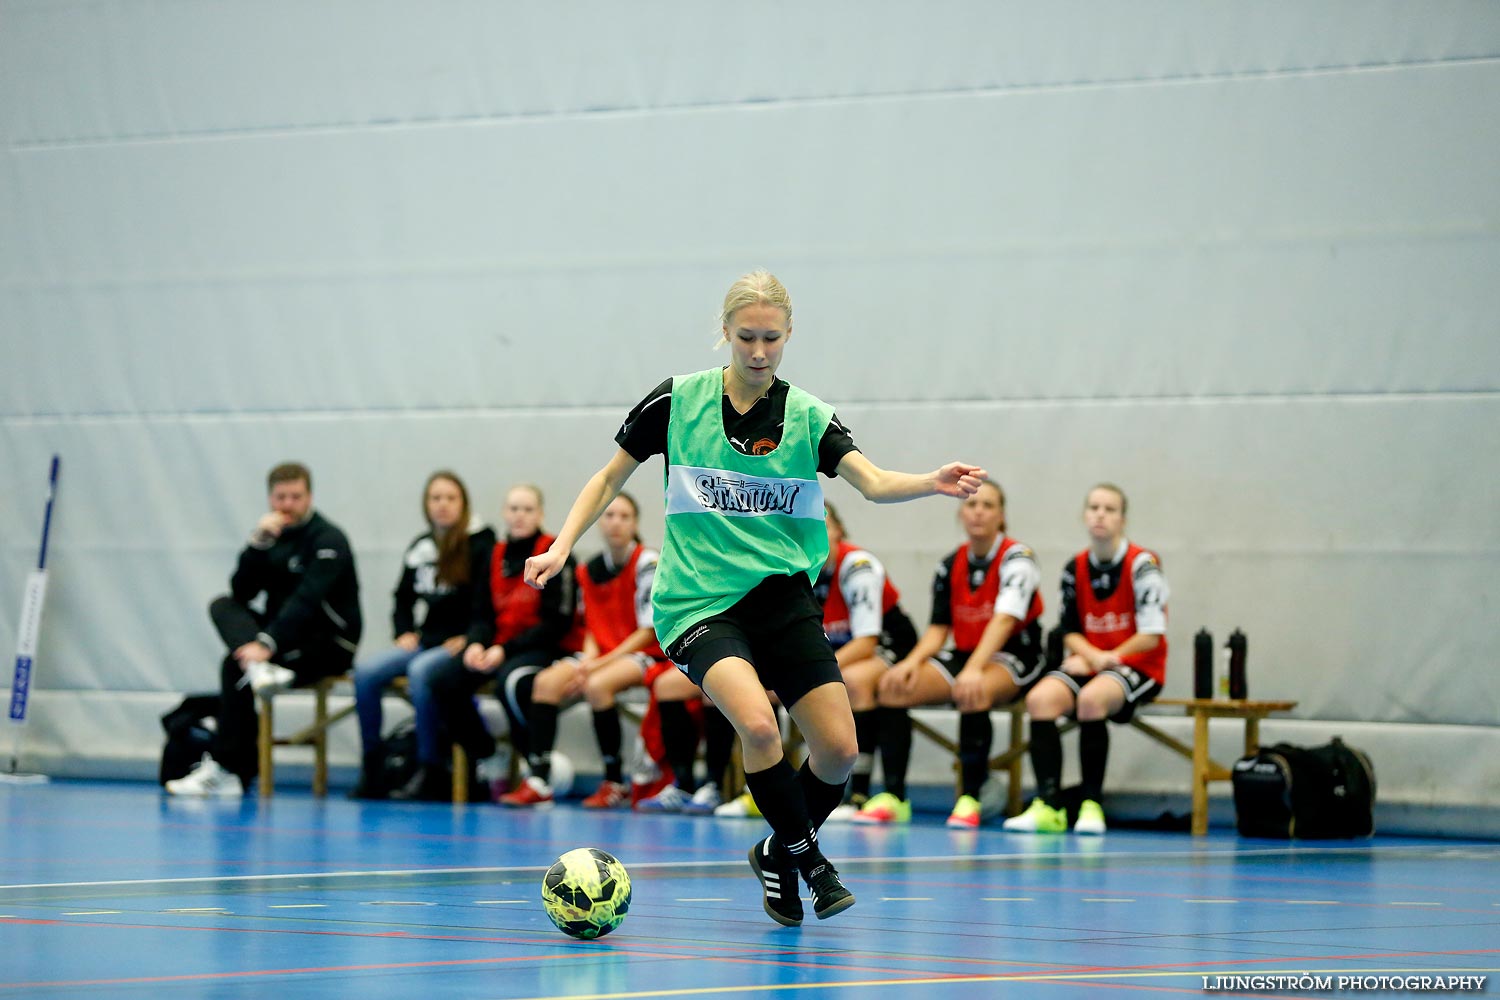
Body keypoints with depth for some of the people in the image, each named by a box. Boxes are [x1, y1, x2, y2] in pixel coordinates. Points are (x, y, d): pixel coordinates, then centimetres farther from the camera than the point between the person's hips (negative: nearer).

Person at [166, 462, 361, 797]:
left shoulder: (328, 540, -12)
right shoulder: (272, 536, 9)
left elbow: (307, 600, -25)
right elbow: (241, 592, -1)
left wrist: (268, 643, -37)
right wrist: (258, 544, -15)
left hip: (329, 645, -7)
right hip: (284, 635, 7)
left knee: (235, 666, -24)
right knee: (222, 605, -13)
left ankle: (228, 769, -23)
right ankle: (260, 670, -36)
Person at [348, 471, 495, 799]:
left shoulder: (481, 545, -3)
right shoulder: (420, 547, 16)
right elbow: (403, 598, 25)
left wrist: (467, 640, -17)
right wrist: (405, 632, 7)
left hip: (461, 645, -6)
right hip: (424, 640, 6)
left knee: (420, 671, -35)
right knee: (366, 671, -18)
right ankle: (372, 770, -15)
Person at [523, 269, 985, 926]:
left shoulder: (806, 416, 0)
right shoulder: (677, 402, -3)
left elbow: (874, 482, -14)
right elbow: (610, 479, 8)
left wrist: (933, 483, -34)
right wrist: (562, 547, -4)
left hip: (783, 595, 3)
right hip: (698, 602, -3)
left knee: (838, 749, -7)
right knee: (757, 724, -28)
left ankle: (779, 853, 22)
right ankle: (807, 856, -4)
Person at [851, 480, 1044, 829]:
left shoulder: (1016, 558, -12)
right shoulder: (949, 566, 6)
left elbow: (1004, 619, -27)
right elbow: (938, 629, 7)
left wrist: (973, 670, -41)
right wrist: (912, 662, -15)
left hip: (1013, 659, -6)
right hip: (963, 654, 6)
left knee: (973, 692, -39)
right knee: (892, 686, -17)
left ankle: (969, 799, -31)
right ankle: (893, 797, -18)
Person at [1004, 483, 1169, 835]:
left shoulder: (1142, 564, -8)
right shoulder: (1075, 569, 8)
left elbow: (1151, 635, -11)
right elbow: (1070, 631, 10)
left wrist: (1105, 658, -14)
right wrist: (1087, 655, -12)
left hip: (1137, 667, -5)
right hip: (1088, 664, 5)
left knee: (1091, 698, -36)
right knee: (1040, 698, -24)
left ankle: (1091, 804, -26)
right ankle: (1047, 805, -28)